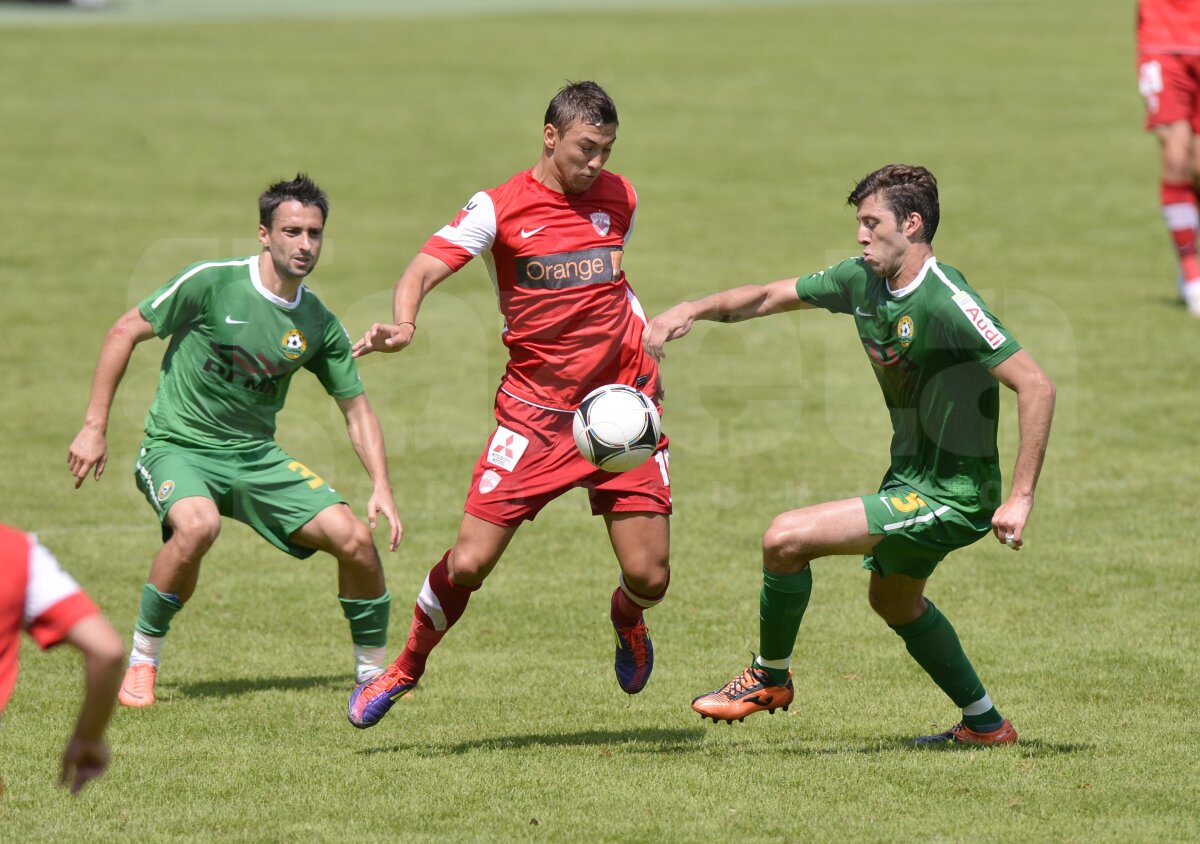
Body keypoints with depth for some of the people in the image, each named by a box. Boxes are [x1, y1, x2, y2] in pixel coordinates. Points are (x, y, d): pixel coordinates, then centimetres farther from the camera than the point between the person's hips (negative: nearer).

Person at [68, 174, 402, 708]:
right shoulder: (212, 283, -13)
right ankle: (141, 663, -15)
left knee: (356, 539, -11)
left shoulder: (319, 326, 0)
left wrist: (381, 488, -6)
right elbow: (125, 332, -6)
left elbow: (356, 409, 9)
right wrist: (94, 427, -8)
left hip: (256, 456, 4)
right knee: (198, 525, -37)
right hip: (177, 448, -4)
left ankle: (374, 675, 11)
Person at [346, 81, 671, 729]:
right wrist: (403, 324, -37)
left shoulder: (618, 197, 6)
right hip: (535, 408, -3)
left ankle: (626, 618, 34)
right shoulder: (500, 208, -7)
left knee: (648, 578, -5)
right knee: (468, 563, -10)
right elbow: (424, 269, -18)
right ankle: (406, 668, 18)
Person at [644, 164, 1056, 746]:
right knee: (894, 599, 31)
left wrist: (1020, 498, -31)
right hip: (909, 476, 10)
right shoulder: (863, 280, -2)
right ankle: (985, 723, 45)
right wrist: (693, 310, -5)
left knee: (786, 539, -15)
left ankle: (770, 677, 9)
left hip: (950, 499, -10)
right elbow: (771, 297, 12)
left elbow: (1036, 387, -29)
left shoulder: (946, 302, -27)